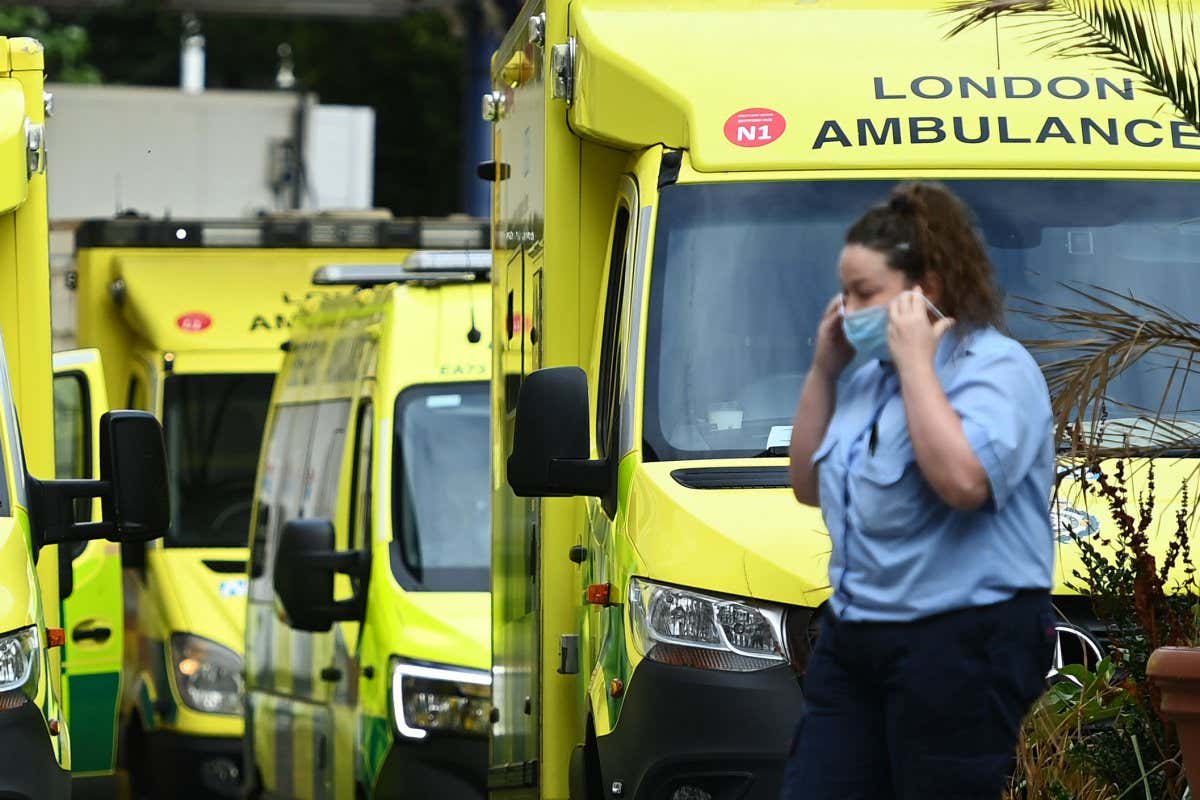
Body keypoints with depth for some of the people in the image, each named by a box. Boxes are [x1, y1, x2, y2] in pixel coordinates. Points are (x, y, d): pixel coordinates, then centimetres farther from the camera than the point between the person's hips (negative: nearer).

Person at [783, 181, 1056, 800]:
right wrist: (824, 370, 8)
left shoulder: (997, 367, -11)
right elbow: (809, 487, 18)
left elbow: (963, 482, -28)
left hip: (962, 644, -8)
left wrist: (916, 360, -19)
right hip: (855, 635, 8)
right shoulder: (871, 375, 13)